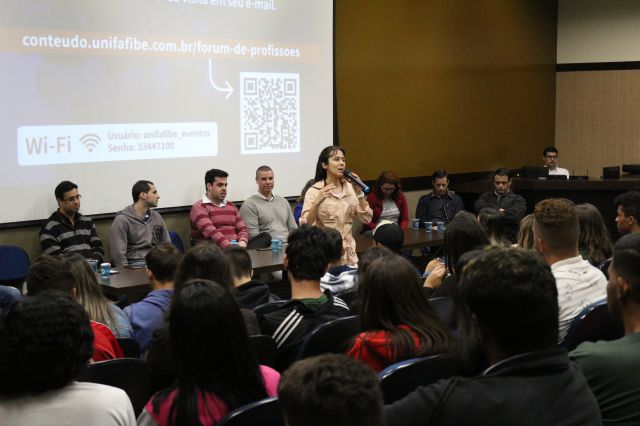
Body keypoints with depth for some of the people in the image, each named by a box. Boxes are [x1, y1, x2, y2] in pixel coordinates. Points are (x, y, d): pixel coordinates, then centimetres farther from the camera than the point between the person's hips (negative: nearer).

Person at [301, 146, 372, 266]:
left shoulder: (349, 188, 7)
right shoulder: (314, 191, -5)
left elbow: (366, 219, 2)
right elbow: (305, 226, -14)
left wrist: (359, 193, -7)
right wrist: (317, 202, -27)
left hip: (348, 252, 4)